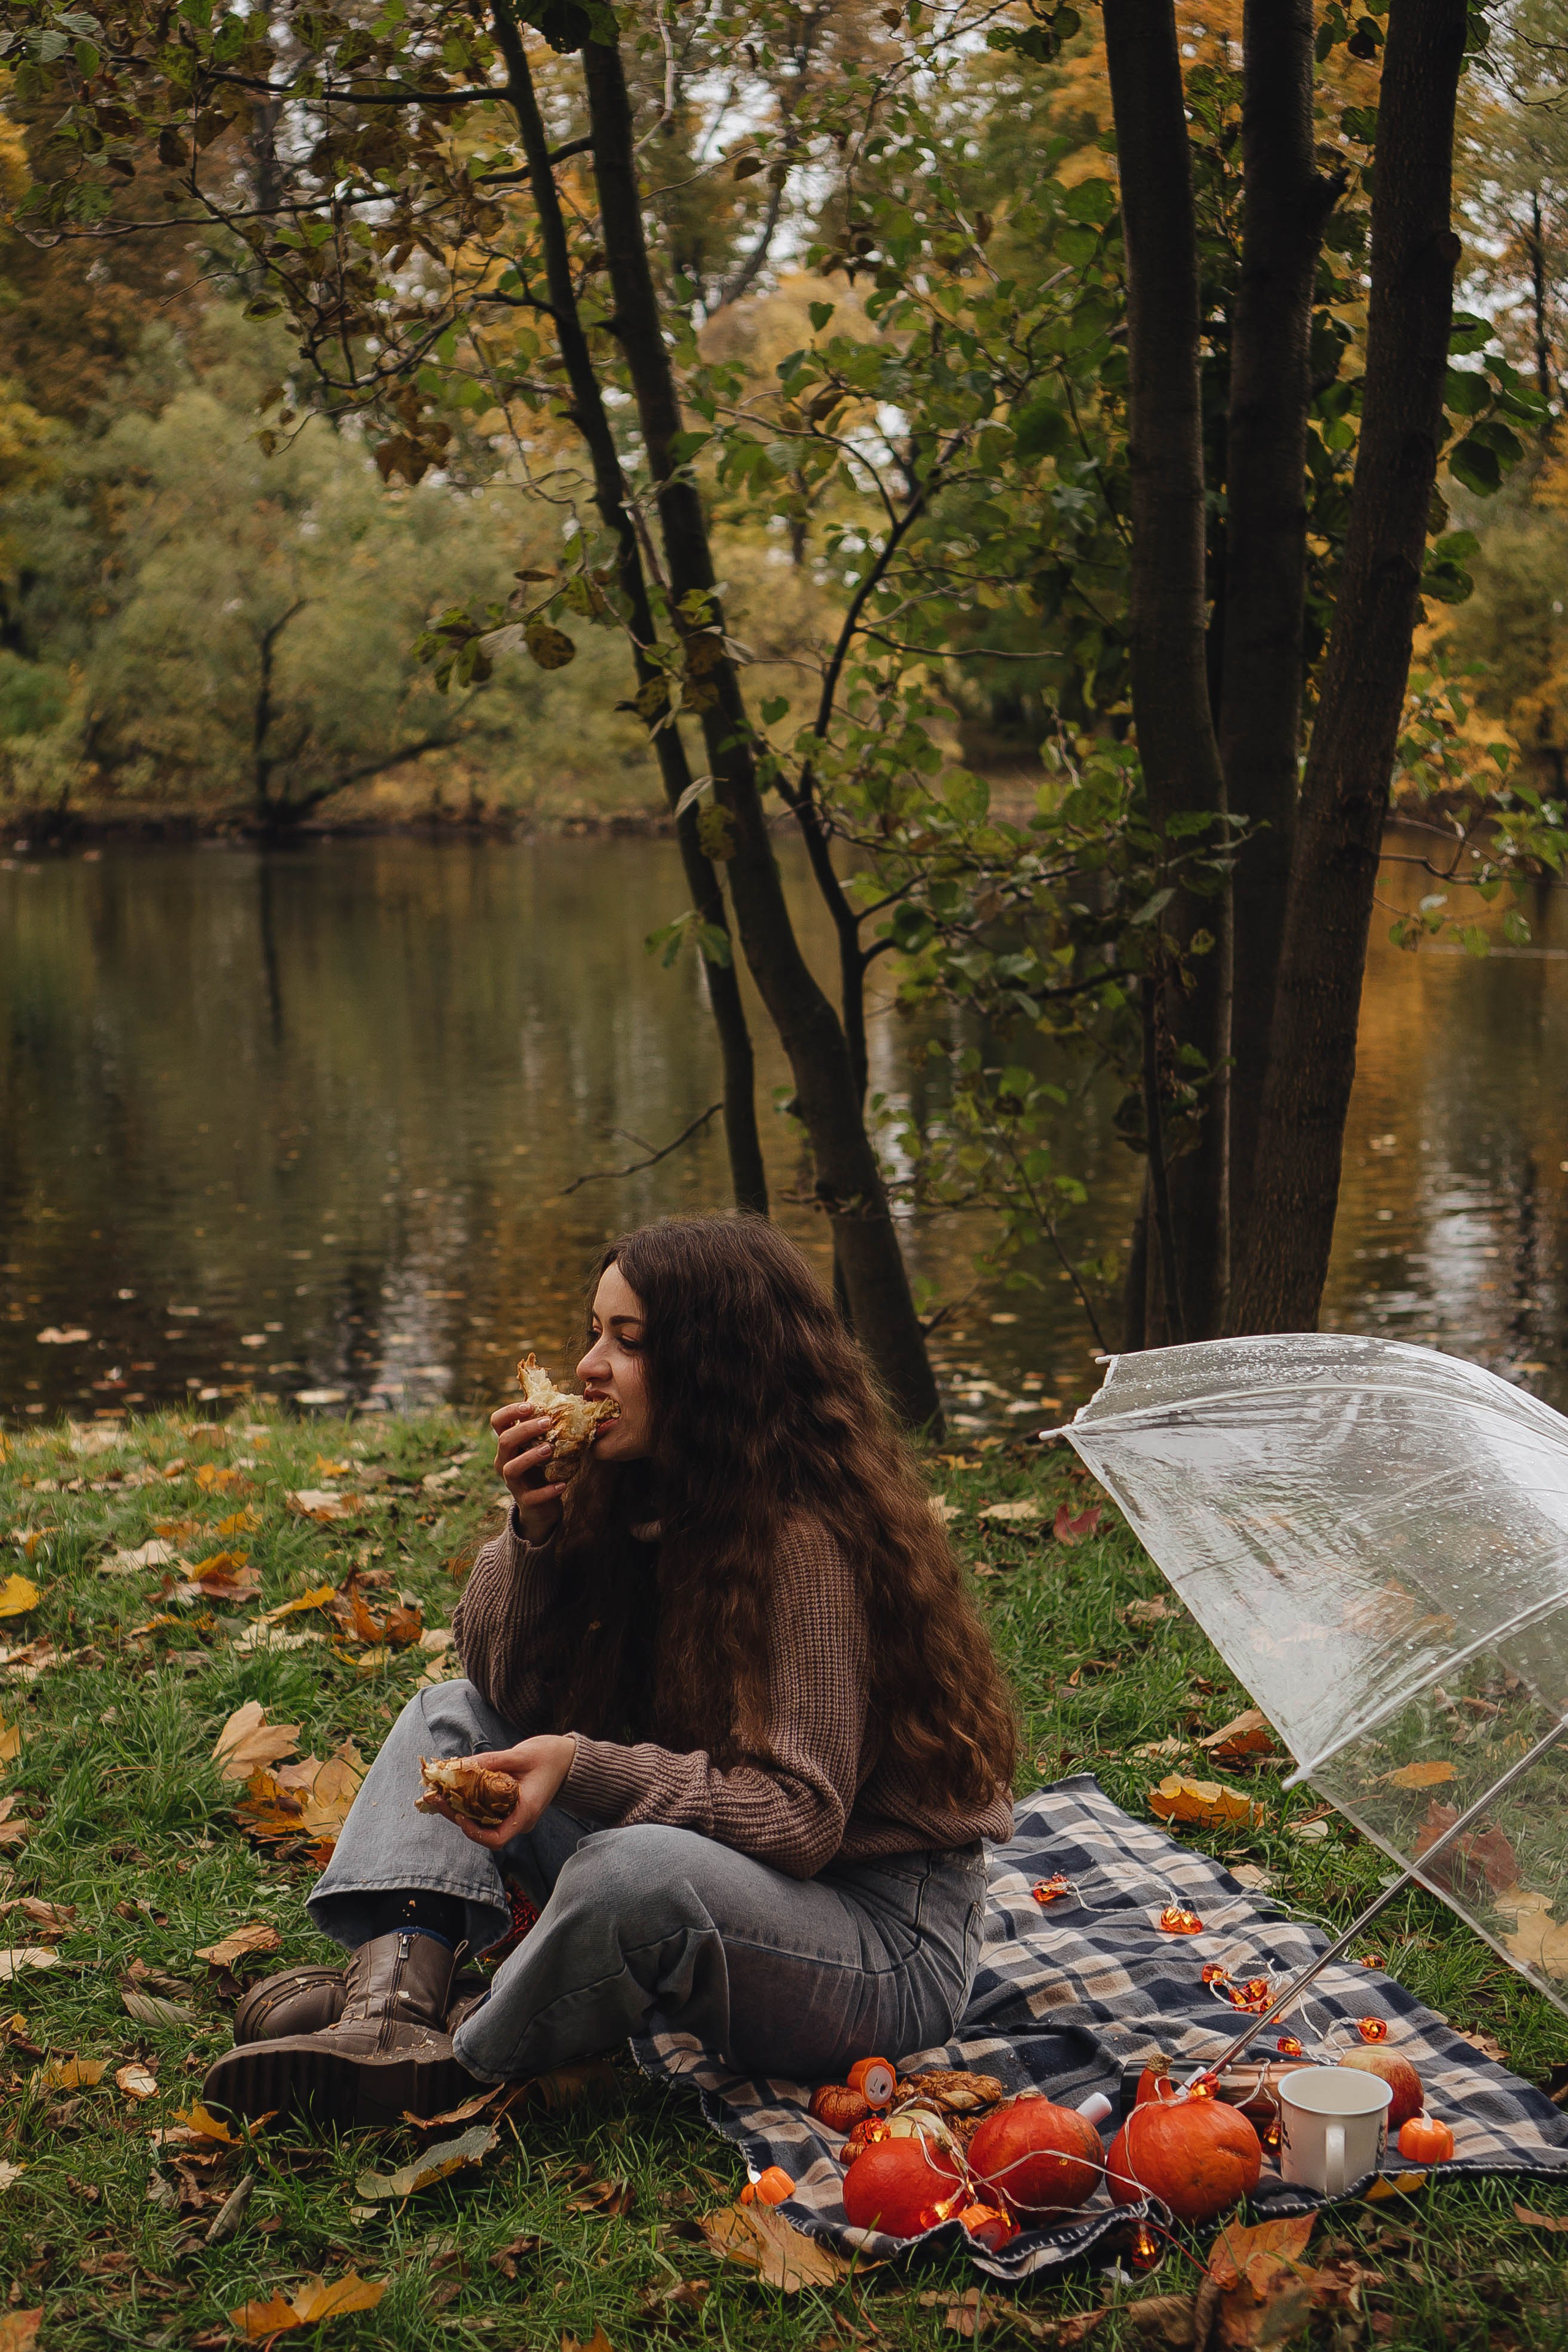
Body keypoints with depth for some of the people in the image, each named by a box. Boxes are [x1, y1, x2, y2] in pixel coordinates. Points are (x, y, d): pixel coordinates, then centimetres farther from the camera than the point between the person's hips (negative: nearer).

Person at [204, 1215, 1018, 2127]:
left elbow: (800, 1817, -26)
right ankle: (397, 1997, -17)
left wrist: (582, 1767, -34)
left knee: (637, 1871, -38)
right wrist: (536, 1528, -11)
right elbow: (507, 1686, 6)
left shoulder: (806, 1545, -23)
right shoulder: (639, 1496, 2)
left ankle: (455, 2059, -9)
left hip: (888, 1946, -8)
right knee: (453, 1717, 7)